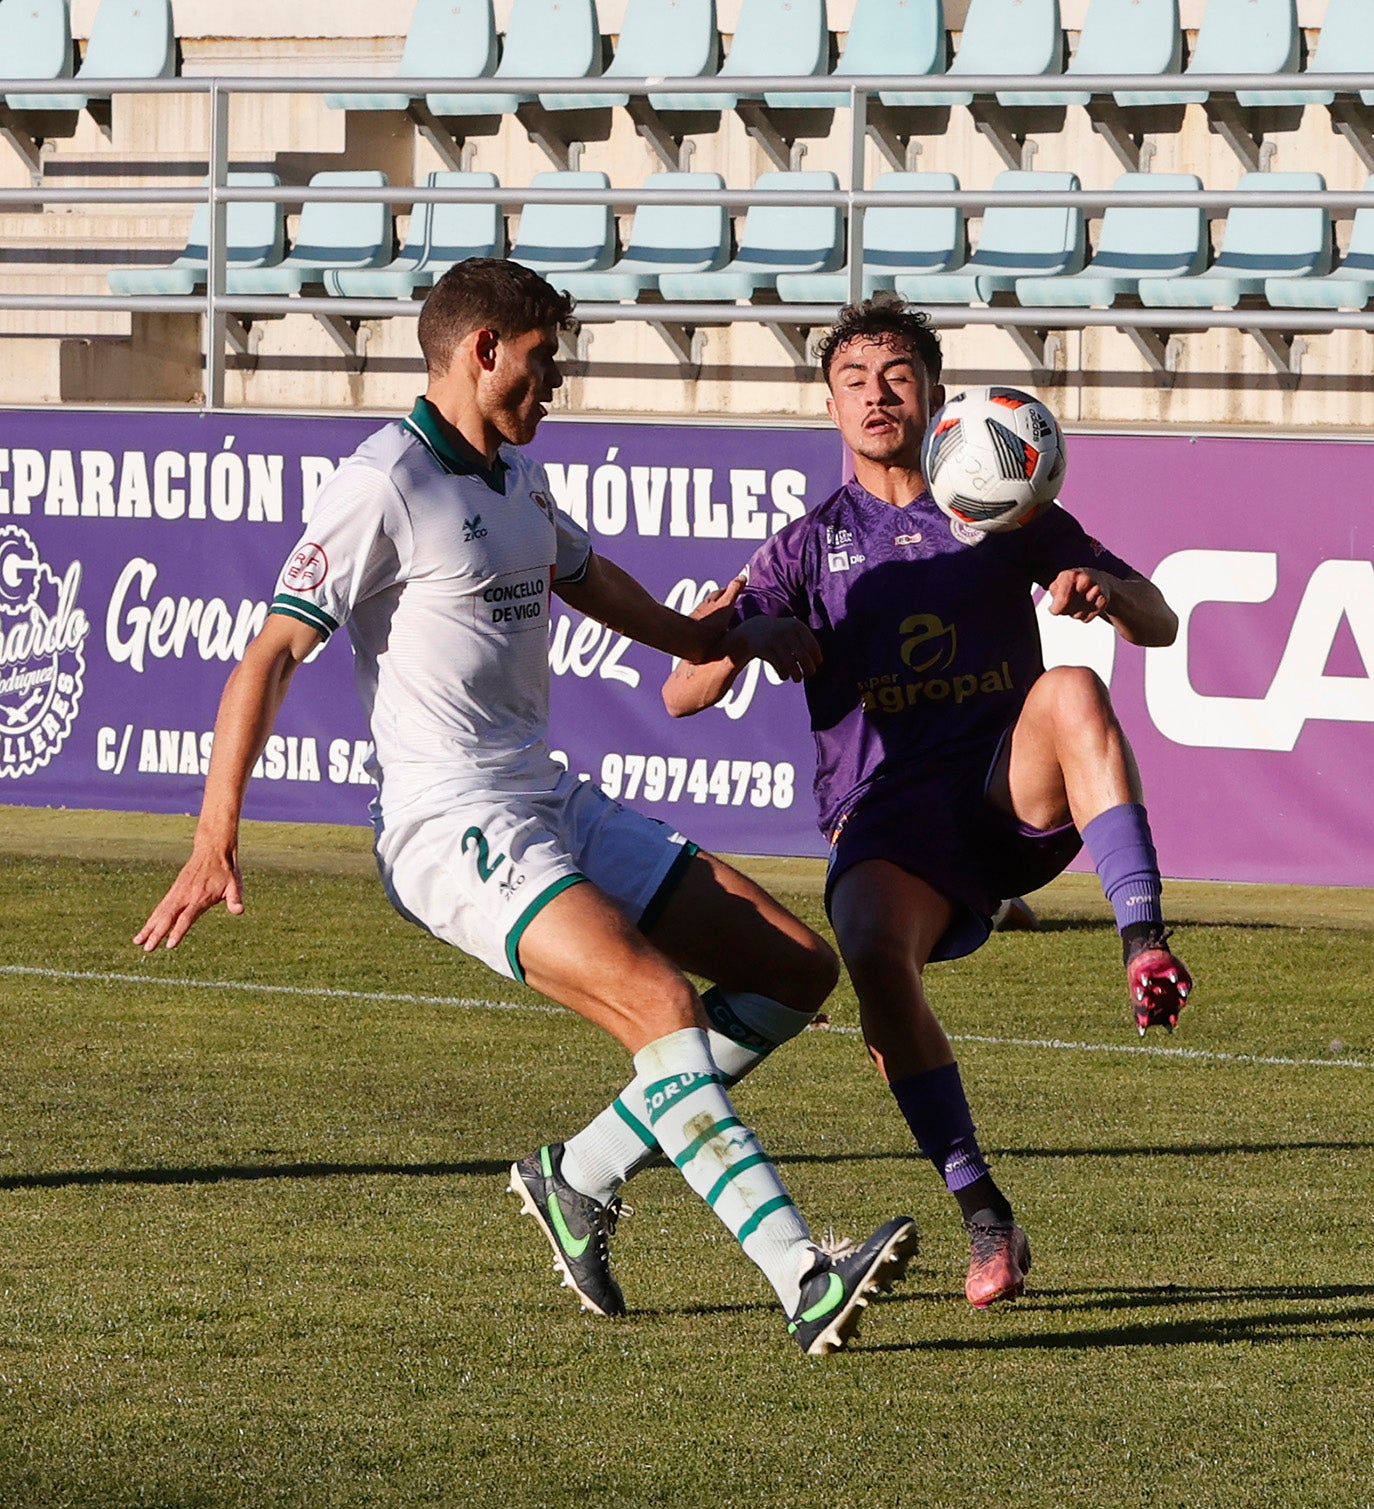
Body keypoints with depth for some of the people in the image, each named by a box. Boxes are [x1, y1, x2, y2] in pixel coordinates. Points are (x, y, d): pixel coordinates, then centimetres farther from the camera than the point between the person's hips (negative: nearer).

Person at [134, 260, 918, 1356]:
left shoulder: (518, 479, 17)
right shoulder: (387, 484, -10)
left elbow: (585, 577, 39)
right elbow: (274, 652, -14)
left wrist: (713, 642, 54)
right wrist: (216, 841, -21)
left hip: (558, 809, 10)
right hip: (455, 827, -10)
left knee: (798, 969, 4)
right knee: (660, 1002, -28)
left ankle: (578, 1182, 8)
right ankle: (805, 1283, -35)